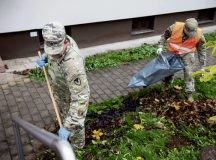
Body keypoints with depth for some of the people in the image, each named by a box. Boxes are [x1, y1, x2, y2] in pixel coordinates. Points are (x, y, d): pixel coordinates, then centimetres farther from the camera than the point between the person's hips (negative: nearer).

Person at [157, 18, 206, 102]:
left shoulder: (199, 35, -26)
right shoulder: (175, 27, -28)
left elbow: (201, 50, -13)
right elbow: (165, 35, -7)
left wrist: (202, 66, -9)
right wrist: (160, 46, -17)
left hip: (187, 54, -1)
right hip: (173, 52, 1)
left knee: (188, 72, -9)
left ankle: (189, 93, 5)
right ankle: (167, 82, 46)